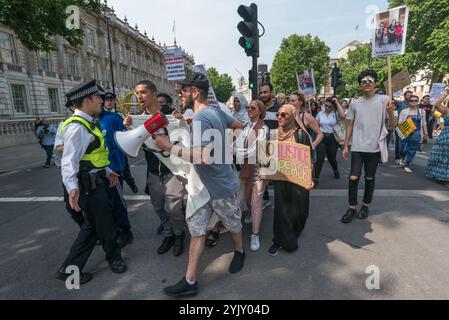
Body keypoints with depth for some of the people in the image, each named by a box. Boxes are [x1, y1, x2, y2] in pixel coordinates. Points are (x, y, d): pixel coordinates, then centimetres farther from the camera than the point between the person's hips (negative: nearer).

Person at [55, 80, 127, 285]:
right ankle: (114, 258, 35)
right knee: (106, 225, 10)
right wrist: (72, 187, -44)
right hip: (89, 186, -10)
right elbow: (69, 161, -30)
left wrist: (107, 171, 24)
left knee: (92, 225, 20)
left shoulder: (87, 123, 13)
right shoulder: (77, 127, -20)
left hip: (95, 182, 10)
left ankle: (69, 269, 30)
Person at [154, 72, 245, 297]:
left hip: (221, 186, -9)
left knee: (232, 223, 19)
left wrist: (170, 147, -27)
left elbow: (203, 158, -35)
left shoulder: (201, 118, -25)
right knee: (196, 228, 8)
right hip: (203, 185, 9)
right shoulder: (215, 110, 3)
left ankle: (239, 252, 47)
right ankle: (190, 281, 18)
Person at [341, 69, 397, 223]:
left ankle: (366, 206, 28)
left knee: (370, 178, 11)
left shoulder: (384, 100, -2)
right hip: (357, 148, 1)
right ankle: (352, 209, 11)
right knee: (353, 177, -2)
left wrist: (390, 113, -26)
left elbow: (393, 125, -5)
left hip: (374, 148, -1)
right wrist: (346, 146, 6)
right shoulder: (354, 103, 4)